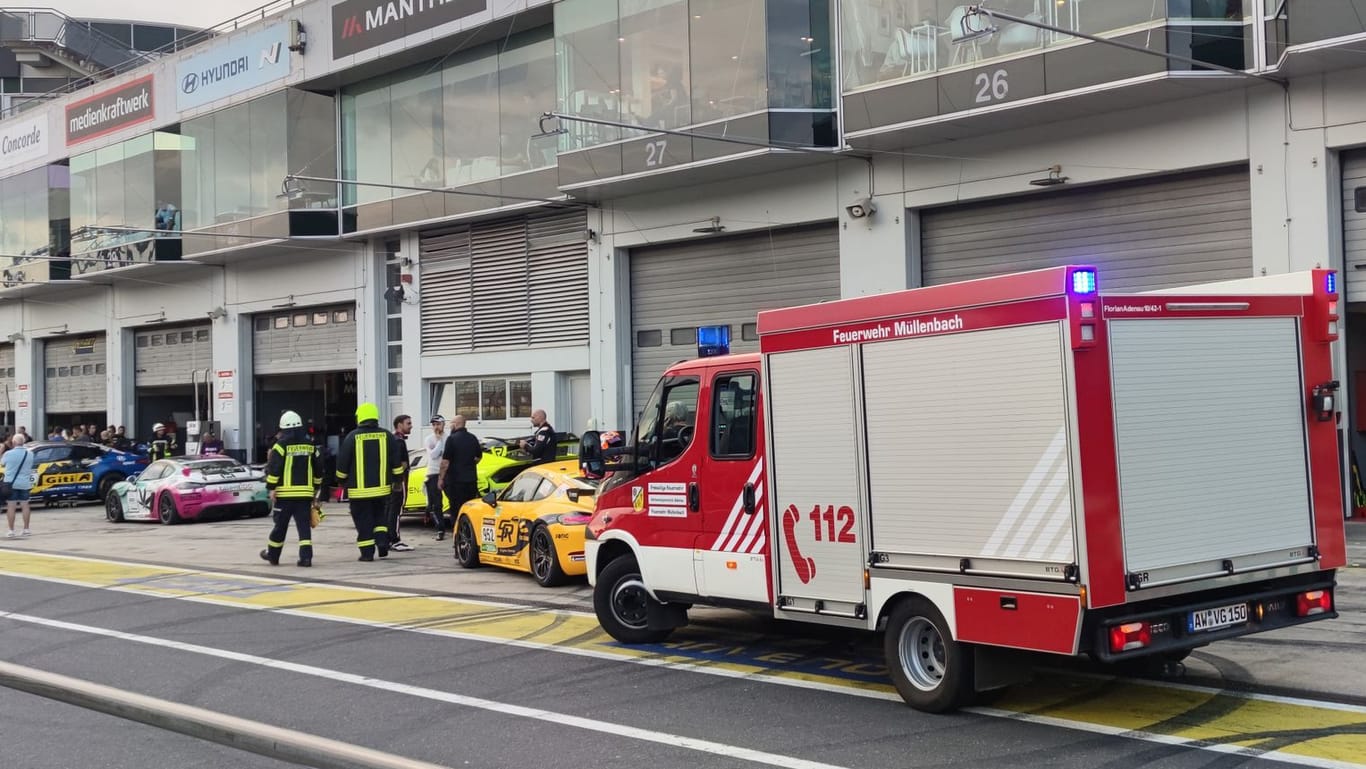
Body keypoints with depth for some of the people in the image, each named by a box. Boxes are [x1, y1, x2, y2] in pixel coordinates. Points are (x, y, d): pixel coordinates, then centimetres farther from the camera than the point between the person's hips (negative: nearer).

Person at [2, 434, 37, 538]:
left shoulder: (8, 454, -12)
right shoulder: (30, 454, -1)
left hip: (11, 483, -4)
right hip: (25, 483, 4)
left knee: (11, 507, 0)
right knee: (25, 505, 12)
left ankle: (11, 531, -2)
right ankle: (26, 529, 15)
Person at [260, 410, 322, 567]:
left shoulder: (281, 445, -7)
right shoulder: (310, 446, 8)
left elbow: (273, 468, -13)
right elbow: (318, 469, 13)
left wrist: (271, 488, -6)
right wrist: (316, 488, 22)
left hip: (285, 493, -3)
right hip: (305, 493, 3)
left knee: (280, 525, 8)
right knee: (304, 525, 2)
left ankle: (273, 555, 23)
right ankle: (306, 556, -9)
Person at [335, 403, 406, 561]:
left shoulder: (352, 437, -7)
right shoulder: (387, 436, 1)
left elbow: (342, 462, -2)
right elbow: (397, 461, 5)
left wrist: (342, 481, 12)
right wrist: (397, 479, 15)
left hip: (359, 489, -3)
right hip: (382, 487, 3)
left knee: (363, 521, 4)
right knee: (380, 516, 20)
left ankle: (367, 552, 3)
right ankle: (382, 539, 1)